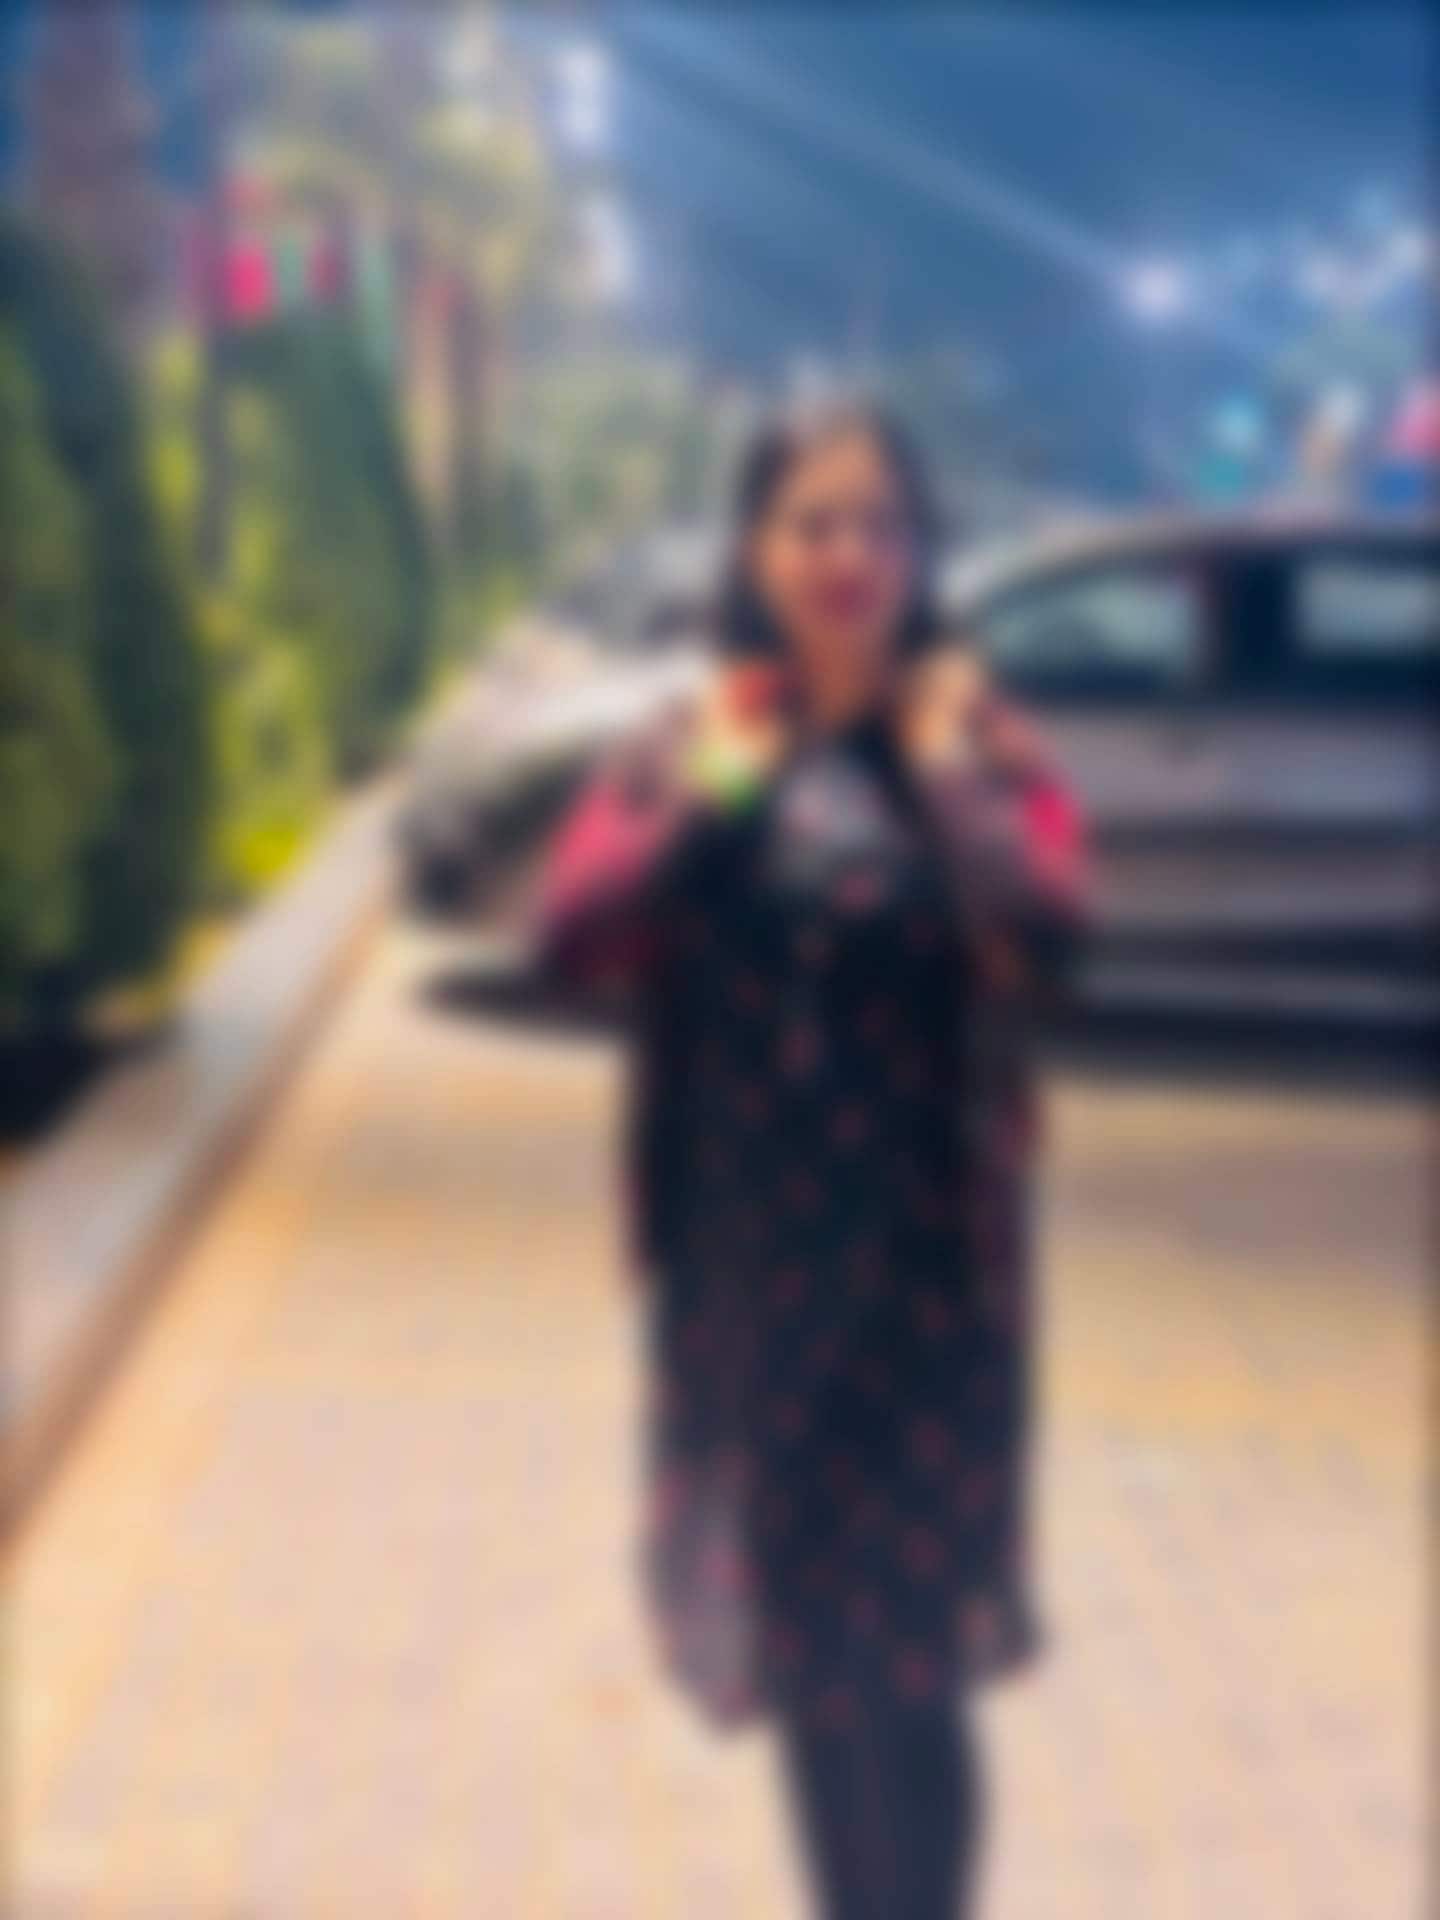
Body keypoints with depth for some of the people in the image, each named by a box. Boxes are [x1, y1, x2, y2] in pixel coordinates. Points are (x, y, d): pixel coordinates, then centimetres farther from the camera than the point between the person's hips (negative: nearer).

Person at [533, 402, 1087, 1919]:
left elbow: (1045, 935, -21)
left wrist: (944, 770, -15)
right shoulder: (683, 751, 4)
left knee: (906, 1649, -3)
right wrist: (713, 793, -15)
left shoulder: (981, 745, -3)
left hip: (926, 1263, -3)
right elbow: (569, 936, -10)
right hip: (742, 1263, 3)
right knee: (802, 1642, 14)